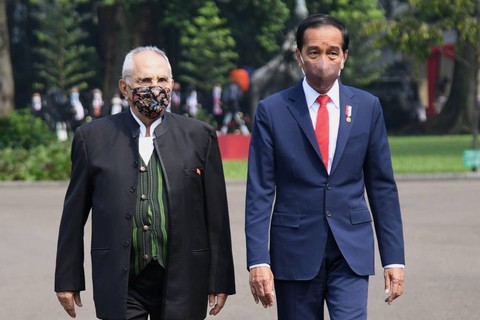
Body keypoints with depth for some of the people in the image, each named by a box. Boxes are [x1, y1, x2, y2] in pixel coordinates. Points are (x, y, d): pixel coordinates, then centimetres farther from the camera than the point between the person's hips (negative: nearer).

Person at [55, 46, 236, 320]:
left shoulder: (200, 136, 6)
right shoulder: (93, 137, 5)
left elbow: (216, 215, 5)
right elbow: (74, 215, 8)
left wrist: (221, 281, 3)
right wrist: (68, 280, 7)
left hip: (180, 286, 1)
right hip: (120, 287, -1)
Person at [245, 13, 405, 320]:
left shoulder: (367, 107, 5)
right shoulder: (272, 111, 0)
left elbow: (382, 187, 7)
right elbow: (260, 192, -2)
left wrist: (394, 258, 4)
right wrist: (258, 260, -11)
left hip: (351, 251, 1)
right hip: (295, 249, 0)